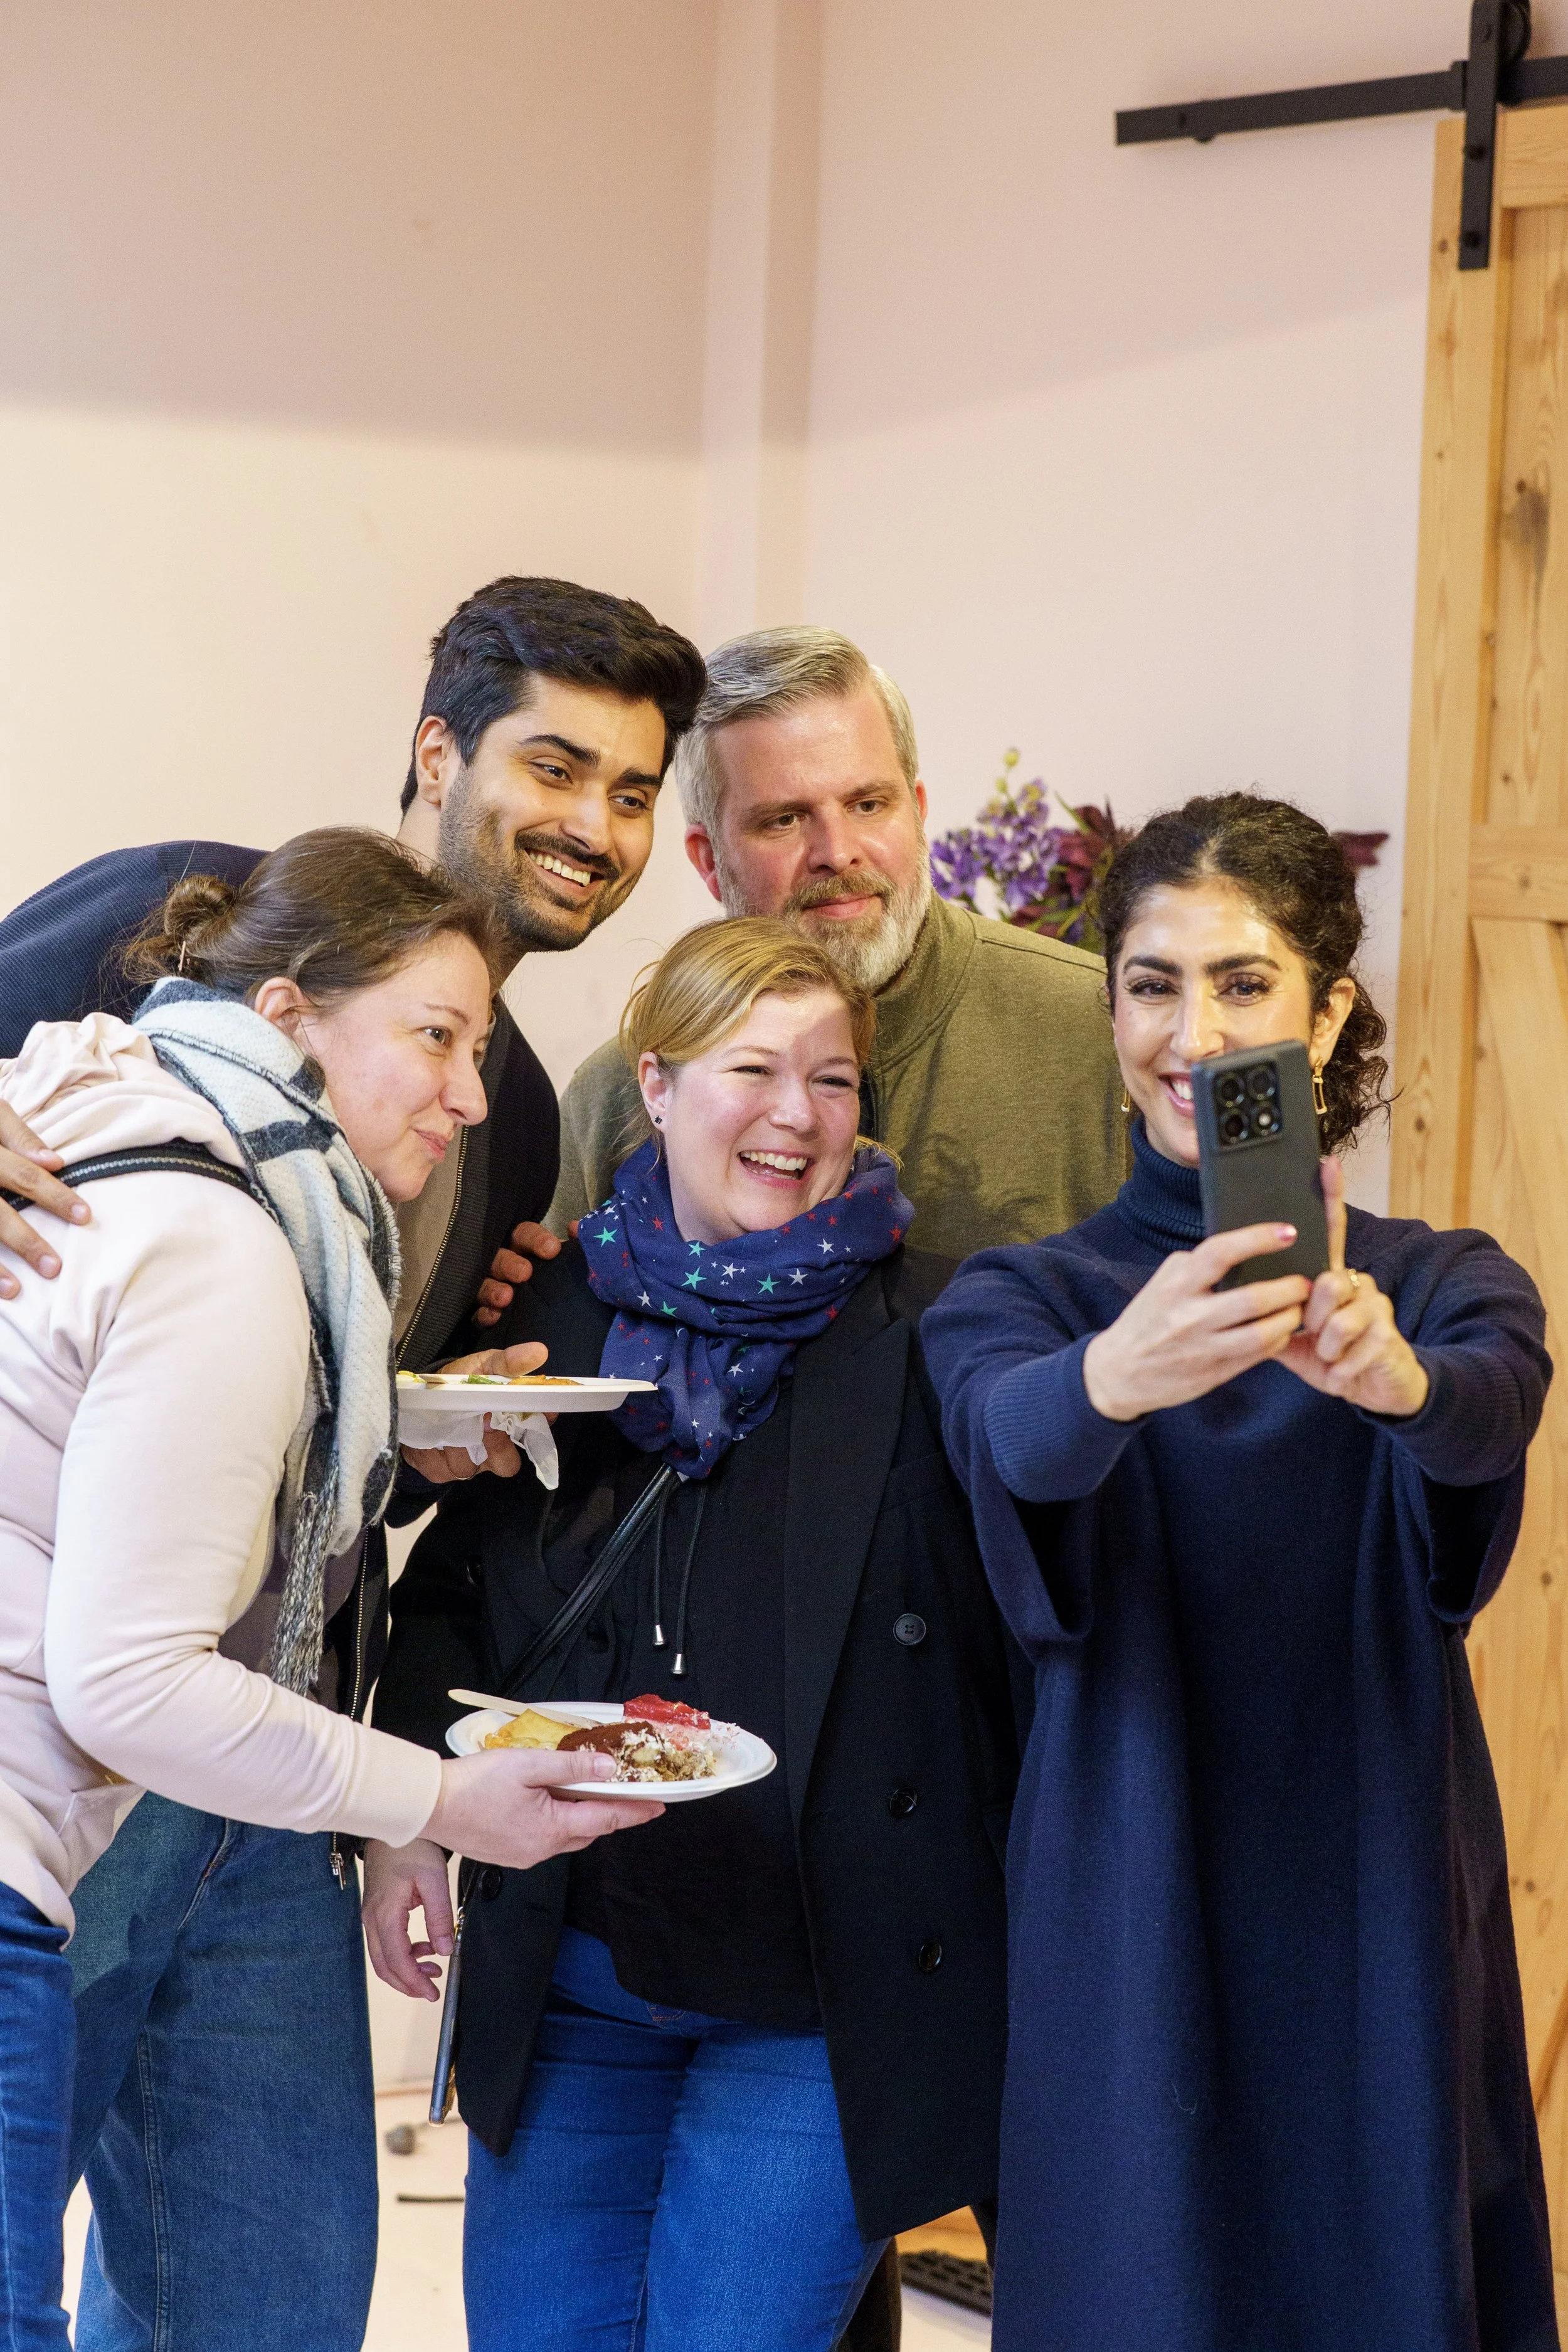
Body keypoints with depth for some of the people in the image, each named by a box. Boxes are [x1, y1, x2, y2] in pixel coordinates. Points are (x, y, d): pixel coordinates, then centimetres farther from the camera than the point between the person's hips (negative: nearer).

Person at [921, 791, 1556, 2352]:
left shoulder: (1440, 1284, 4)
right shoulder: (1019, 1297, 3)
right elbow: (1005, 1436, -21)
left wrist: (1393, 1376, -44)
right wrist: (1114, 1377, -45)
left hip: (1381, 1948, 1)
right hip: (1123, 1957, -1)